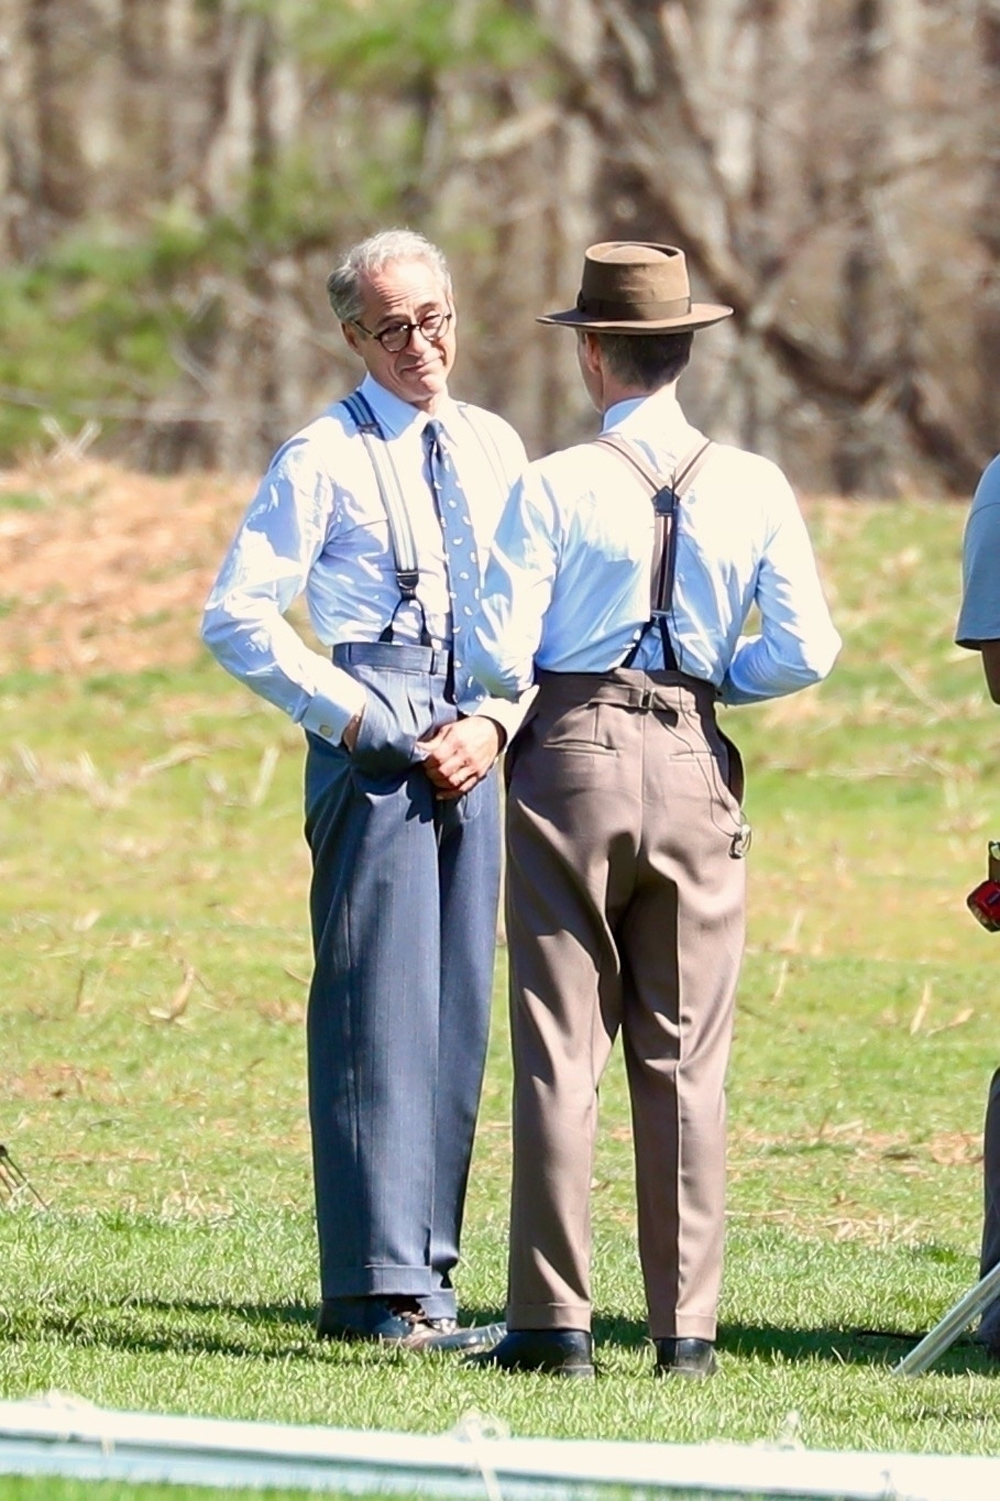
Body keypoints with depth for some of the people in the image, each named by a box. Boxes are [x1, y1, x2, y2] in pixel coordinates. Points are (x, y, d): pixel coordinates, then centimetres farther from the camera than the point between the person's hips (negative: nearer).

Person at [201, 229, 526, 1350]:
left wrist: (495, 722, -2)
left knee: (458, 1009, 6)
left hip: (474, 748, 6)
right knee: (379, 1005, -9)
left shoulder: (493, 450, 14)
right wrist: (363, 723, -10)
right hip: (374, 749, -6)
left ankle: (424, 1266, 11)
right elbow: (236, 620, -6)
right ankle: (376, 1288, -9)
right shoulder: (324, 460, -2)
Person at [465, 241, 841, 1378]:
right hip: (696, 763, 2)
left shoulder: (554, 488, -7)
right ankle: (687, 1325, 5)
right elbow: (807, 651, -4)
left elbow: (498, 657, -10)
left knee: (560, 1050, 1)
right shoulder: (753, 489, 1)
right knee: (685, 1060, 7)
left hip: (572, 759, -2)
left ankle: (554, 1321, -2)